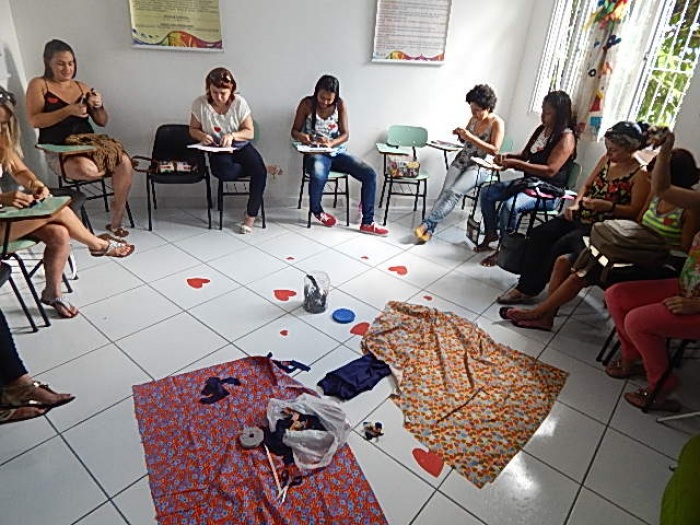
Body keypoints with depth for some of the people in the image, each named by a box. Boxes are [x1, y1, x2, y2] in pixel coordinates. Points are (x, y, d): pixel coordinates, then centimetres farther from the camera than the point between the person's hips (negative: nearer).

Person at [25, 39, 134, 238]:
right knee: (86, 169, -38)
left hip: (89, 141, 4)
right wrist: (68, 111, -17)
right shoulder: (38, 85, 5)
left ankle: (115, 222, -16)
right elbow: (34, 120, -6)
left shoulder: (83, 87, 16)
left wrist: (99, 106, -7)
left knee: (125, 162, -26)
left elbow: (102, 122, 15)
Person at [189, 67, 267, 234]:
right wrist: (202, 136, -19)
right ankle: (263, 168, -5)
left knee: (260, 172, -27)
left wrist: (232, 135, -25)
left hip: (241, 147, 0)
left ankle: (251, 215, -10)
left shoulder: (240, 103, -9)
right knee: (224, 172, -34)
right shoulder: (200, 103, -8)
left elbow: (250, 133, -6)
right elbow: (193, 130, 4)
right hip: (216, 150, 0)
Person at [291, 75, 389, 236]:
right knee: (318, 176, -39)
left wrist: (331, 143, -26)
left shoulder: (340, 105, -1)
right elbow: (294, 131, 1)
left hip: (338, 152, 3)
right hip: (316, 153, -3)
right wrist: (301, 136, -24)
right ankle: (317, 210, -4)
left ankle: (367, 222, -7)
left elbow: (345, 134, -4)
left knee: (370, 175, -17)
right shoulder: (307, 103, -5)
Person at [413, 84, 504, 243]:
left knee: (454, 192, -28)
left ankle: (427, 224, -35)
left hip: (480, 167, -5)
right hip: (461, 160, 5)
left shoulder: (497, 123, -7)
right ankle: (429, 229, -33)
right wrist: (460, 134, -1)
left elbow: (494, 150, -16)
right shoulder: (474, 119, 9)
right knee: (446, 190, -21)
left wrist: (471, 137, -22)